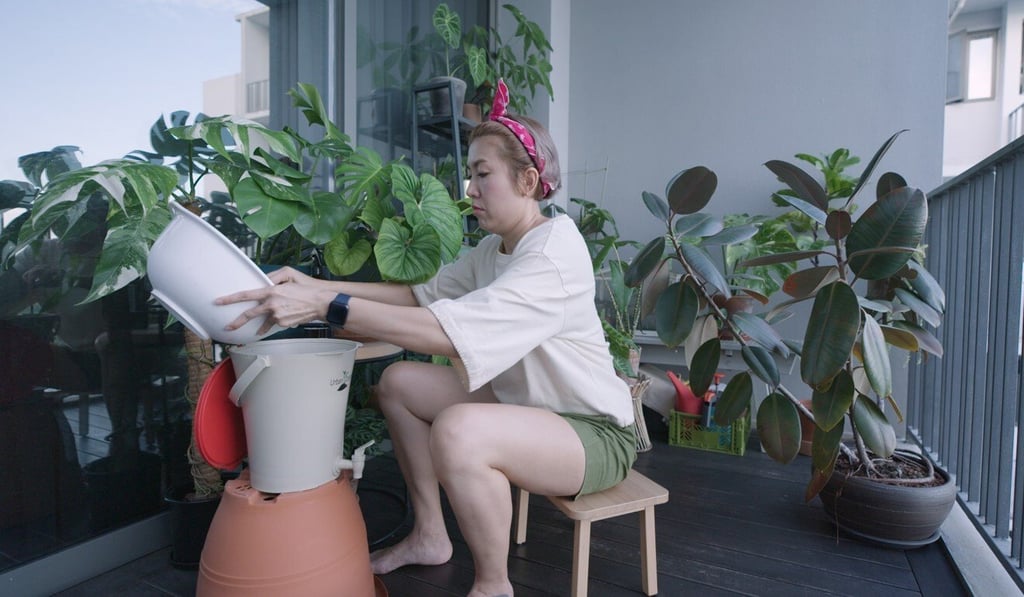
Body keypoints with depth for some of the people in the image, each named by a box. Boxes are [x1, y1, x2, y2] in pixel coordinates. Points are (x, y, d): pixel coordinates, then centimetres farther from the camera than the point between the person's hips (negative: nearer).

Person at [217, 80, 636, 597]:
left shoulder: (555, 253, -24)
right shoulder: (493, 250, 6)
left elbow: (449, 331, -34)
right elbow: (424, 294, 1)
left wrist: (326, 306, -34)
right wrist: (314, 287, -8)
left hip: (598, 433, -8)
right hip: (525, 407, 9)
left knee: (458, 431, -35)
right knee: (399, 381, 4)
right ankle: (429, 536, 16)